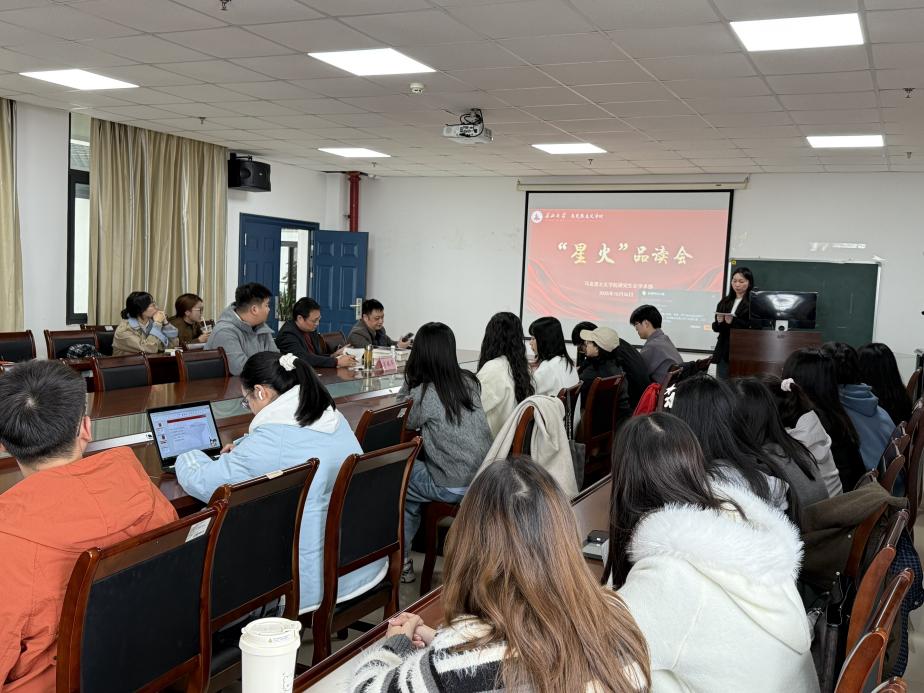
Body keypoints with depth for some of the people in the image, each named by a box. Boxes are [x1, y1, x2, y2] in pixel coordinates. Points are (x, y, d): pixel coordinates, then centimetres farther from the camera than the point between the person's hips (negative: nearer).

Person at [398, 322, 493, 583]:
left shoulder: (423, 394, -15)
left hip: (452, 488, -6)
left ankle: (401, 561, 25)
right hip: (484, 480, 6)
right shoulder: (470, 382, 2)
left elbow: (402, 422, 4)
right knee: (414, 465, 26)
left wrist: (408, 382, 1)